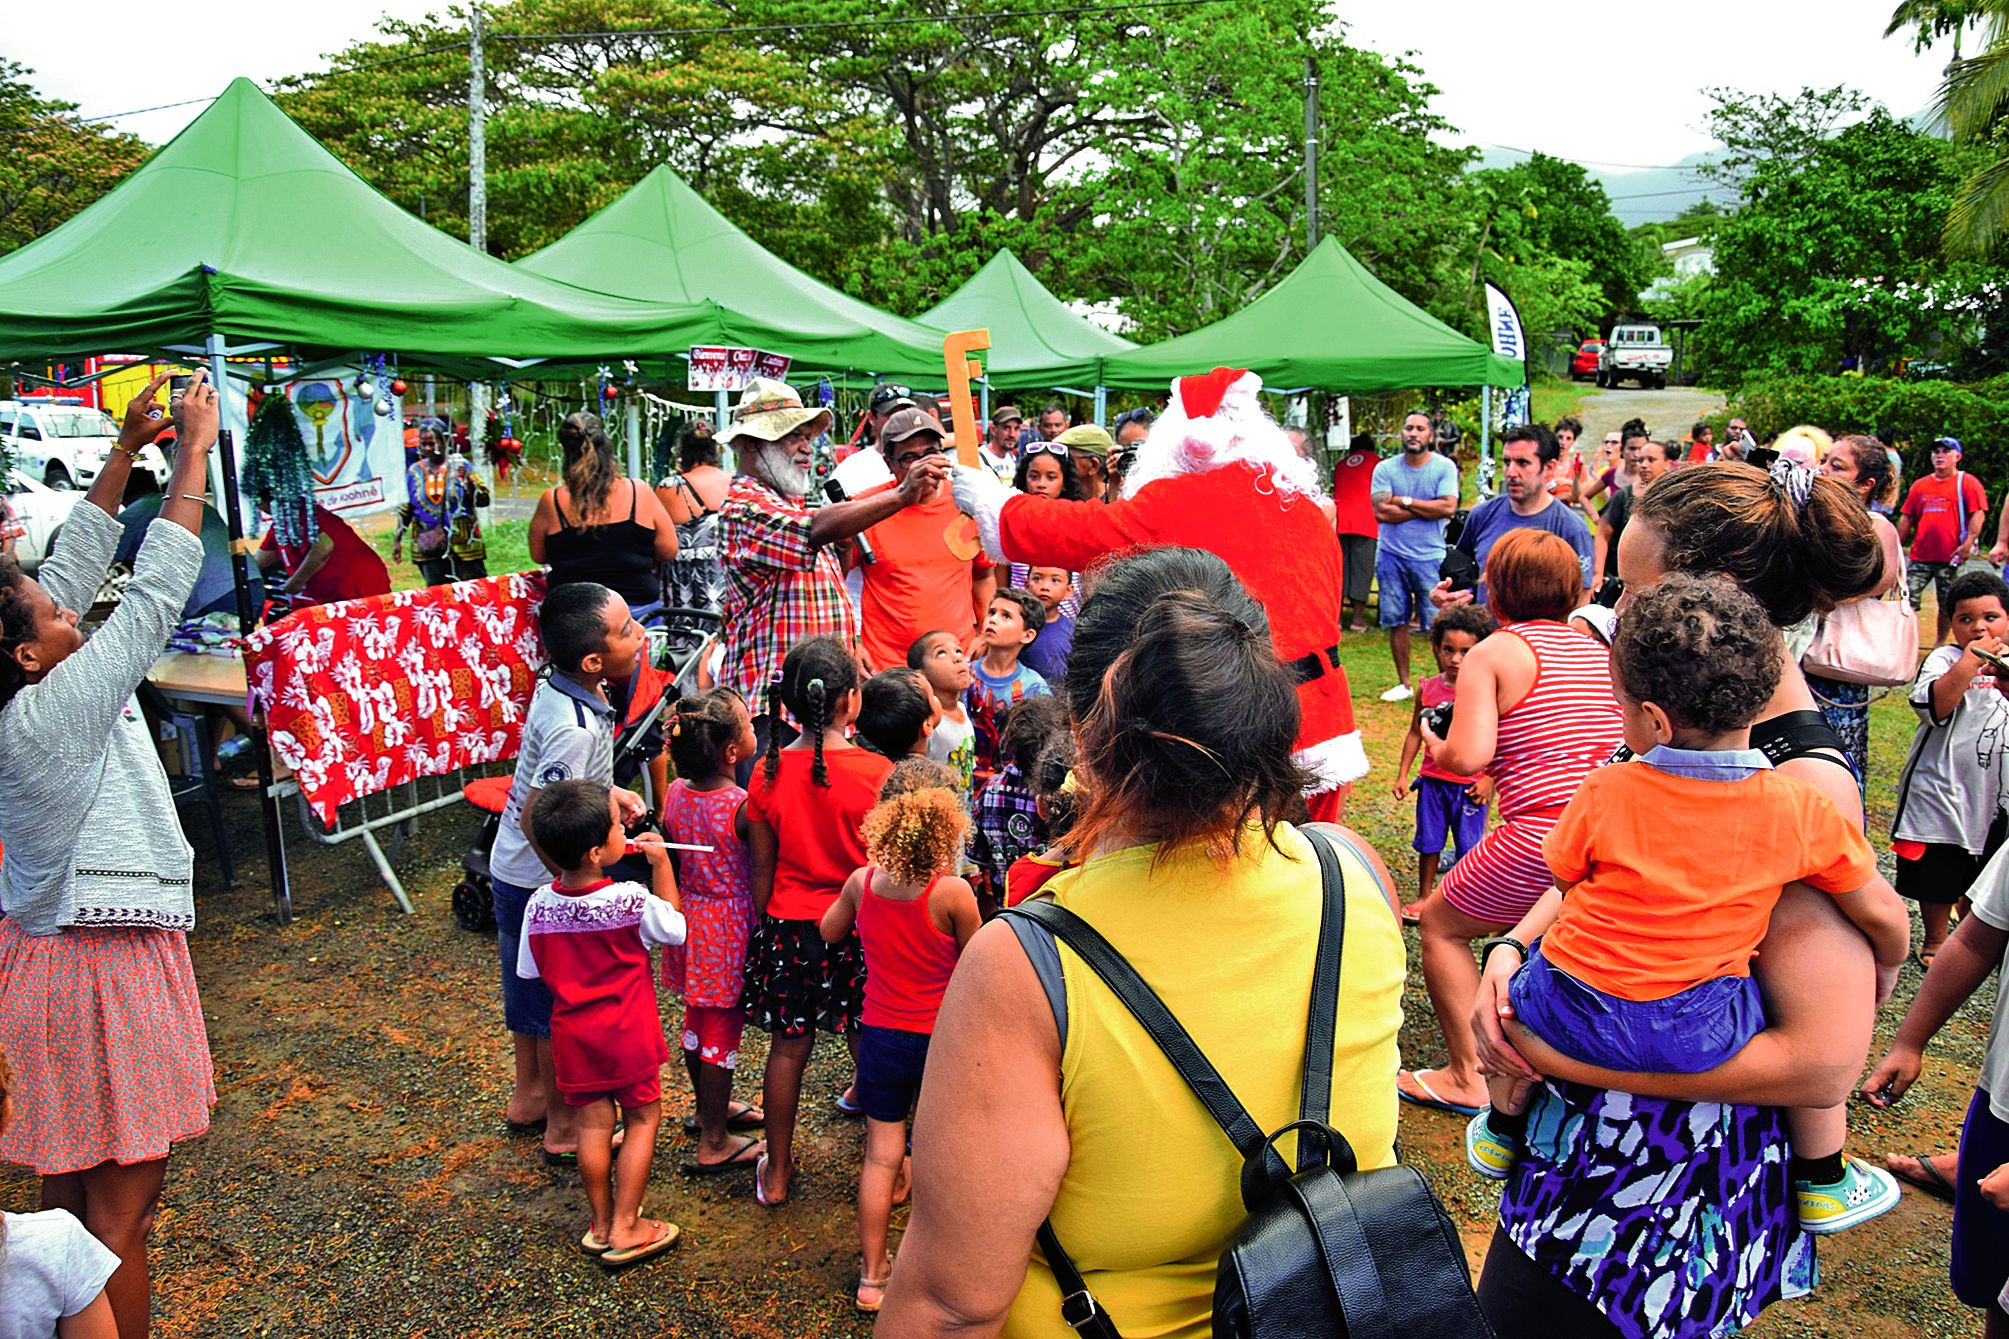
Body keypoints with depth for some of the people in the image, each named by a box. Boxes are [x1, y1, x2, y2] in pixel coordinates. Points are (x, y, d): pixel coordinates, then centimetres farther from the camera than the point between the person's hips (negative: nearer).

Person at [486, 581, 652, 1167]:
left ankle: (529, 1096, 45)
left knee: (533, 987, 25)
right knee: (563, 1005, 9)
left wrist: (609, 792, 2)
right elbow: (537, 820, -29)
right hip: (543, 884, -9)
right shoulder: (574, 730, -33)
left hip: (516, 872, 9)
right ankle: (565, 1127, 27)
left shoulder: (557, 687, -5)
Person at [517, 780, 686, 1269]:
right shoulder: (631, 900, -22)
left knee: (593, 1124, 15)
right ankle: (625, 1229, 15)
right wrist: (661, 863, -2)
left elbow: (531, 973, 1)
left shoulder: (539, 905, -10)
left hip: (571, 1032, 4)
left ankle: (600, 1224, 28)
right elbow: (674, 929, -3)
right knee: (642, 1119, 12)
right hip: (628, 1032, -4)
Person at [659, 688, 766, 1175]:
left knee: (698, 1016, 22)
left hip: (690, 915, 7)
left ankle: (707, 1108, 43)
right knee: (724, 1028, 5)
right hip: (730, 927, -7)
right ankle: (713, 1144, 17)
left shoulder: (674, 794, -4)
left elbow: (669, 864, 6)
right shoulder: (743, 805, -24)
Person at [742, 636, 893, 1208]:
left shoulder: (769, 772, -7)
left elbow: (762, 869, 0)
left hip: (788, 925, 2)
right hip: (859, 926, -2)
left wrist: (763, 924, 14)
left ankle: (777, 1171, 27)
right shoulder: (876, 772, -15)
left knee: (788, 1046, 13)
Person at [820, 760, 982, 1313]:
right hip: (940, 1039, -3)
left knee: (882, 1155, 13)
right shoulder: (953, 892, -22)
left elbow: (829, 932, 10)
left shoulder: (862, 881, -10)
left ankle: (872, 1275, 23)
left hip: (880, 1034, 3)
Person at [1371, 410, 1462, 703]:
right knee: (1396, 622, 7)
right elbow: (1381, 511, -9)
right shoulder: (1385, 469, 3)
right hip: (1391, 555, 2)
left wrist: (1404, 501, -10)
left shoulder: (1444, 467, -1)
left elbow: (1448, 507, -14)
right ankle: (1403, 684, 18)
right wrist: (1428, 509, -9)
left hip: (1430, 556, -2)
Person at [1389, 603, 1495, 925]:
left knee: (1469, 844, 6)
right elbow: (1415, 733, 8)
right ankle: (1424, 896, 28)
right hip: (1433, 778, 3)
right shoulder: (1428, 688, 0)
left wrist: (1489, 779, -10)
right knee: (1429, 841, 13)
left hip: (1470, 782, -3)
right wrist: (1402, 774, 7)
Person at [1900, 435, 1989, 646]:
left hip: (1950, 557, -3)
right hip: (1920, 555, 3)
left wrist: (1968, 543, -18)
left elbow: (1978, 514, -8)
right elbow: (1906, 518, 13)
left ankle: (1940, 643, 18)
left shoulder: (1967, 483, 0)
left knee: (1946, 606, 6)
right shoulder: (1920, 485, 11)